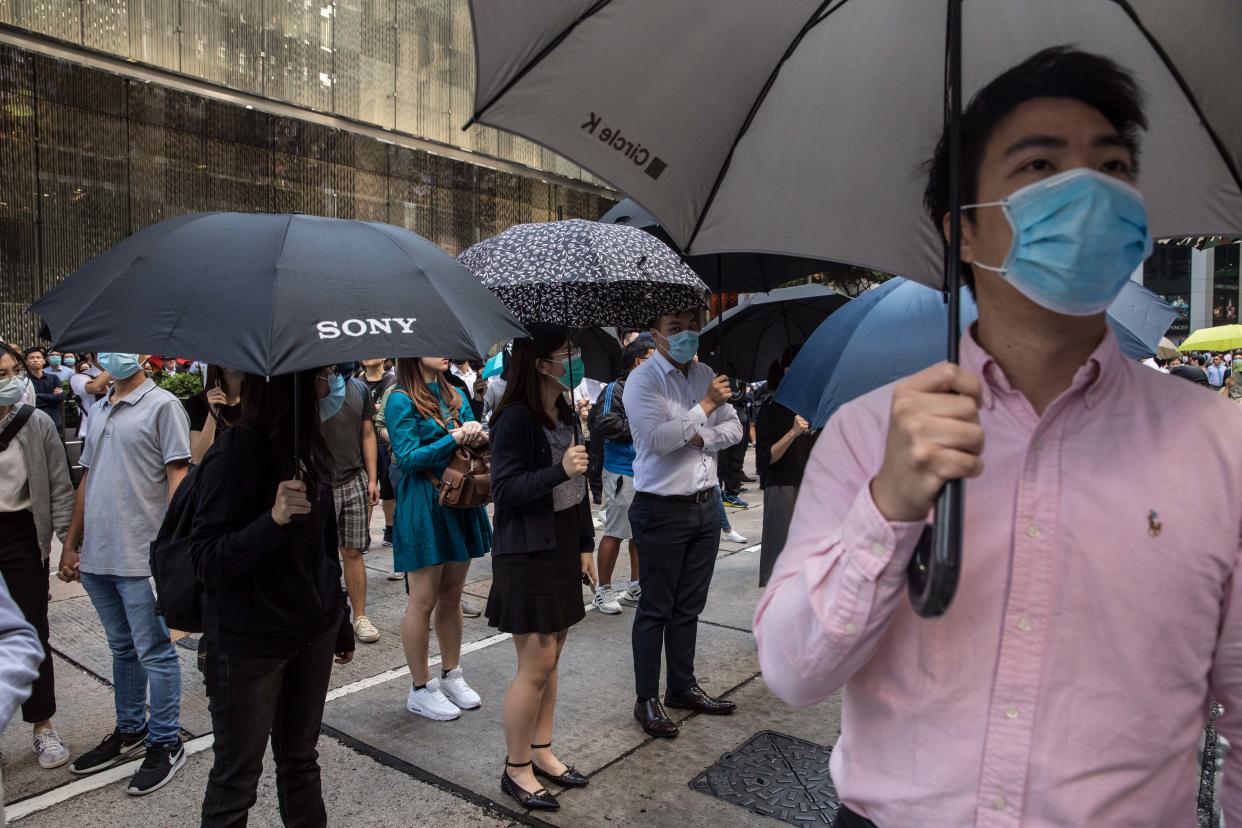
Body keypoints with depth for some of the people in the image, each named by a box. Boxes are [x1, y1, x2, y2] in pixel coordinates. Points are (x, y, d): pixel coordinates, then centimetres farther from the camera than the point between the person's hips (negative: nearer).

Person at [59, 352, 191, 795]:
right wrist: (72, 544, 17)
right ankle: (129, 731, 33)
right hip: (97, 555, 7)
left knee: (153, 652, 2)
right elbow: (87, 480, 19)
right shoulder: (99, 410, 15)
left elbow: (178, 477, -13)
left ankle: (165, 744, 15)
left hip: (143, 557, -7)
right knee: (122, 649, 19)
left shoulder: (162, 405, -8)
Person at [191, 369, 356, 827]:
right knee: (237, 776, 9)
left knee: (300, 759, 18)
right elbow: (207, 561, -19)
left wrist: (340, 624, 18)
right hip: (249, 644, -6)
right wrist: (273, 520, -35)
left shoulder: (310, 445, 4)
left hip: (312, 633, 6)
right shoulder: (237, 450, -17)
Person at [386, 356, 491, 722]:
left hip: (460, 502, 6)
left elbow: (475, 438, 10)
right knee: (424, 600, 2)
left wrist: (477, 436, -13)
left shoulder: (456, 395, 11)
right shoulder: (401, 400, -8)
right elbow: (407, 457, -15)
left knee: (452, 596, 15)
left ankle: (451, 676, 29)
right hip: (423, 506, -6)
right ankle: (420, 689, 17)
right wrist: (455, 438, -19)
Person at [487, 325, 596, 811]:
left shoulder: (565, 414, 8)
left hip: (562, 551, 8)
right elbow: (504, 489, -19)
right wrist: (559, 470, -29)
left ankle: (541, 753, 30)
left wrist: (586, 544, 15)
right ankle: (516, 769, 17)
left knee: (551, 658, 15)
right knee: (536, 665, -1)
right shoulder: (515, 419, -17)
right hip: (526, 556, -8)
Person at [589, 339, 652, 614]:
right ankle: (603, 591, 10)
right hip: (622, 472, -8)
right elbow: (605, 424, -22)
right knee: (615, 532, -2)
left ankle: (635, 588, 27)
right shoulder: (615, 390, -10)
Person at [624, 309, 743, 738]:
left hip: (705, 505, 7)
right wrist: (706, 406, -17)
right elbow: (657, 438, -23)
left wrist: (701, 437, -11)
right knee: (655, 608, 4)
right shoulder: (643, 379, -11)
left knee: (689, 606, 17)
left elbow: (734, 428, 9)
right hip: (662, 509, -6)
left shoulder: (705, 375, 10)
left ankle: (683, 686, 32)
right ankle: (647, 699, 17)